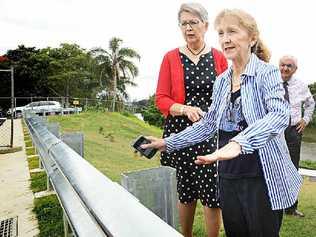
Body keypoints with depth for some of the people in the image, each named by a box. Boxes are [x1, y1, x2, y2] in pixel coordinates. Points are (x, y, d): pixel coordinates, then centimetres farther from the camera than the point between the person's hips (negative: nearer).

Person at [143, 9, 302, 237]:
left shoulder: (267, 73, -9)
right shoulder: (221, 81, 8)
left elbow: (280, 114, -26)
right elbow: (208, 124, 12)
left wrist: (239, 143, -43)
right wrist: (168, 143, 8)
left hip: (263, 178, -5)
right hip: (229, 177, 5)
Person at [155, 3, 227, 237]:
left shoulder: (219, 57, 5)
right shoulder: (171, 57, 3)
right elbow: (161, 99, -1)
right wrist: (185, 109, -18)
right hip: (181, 132, 0)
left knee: (213, 192, -1)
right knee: (186, 190, 13)